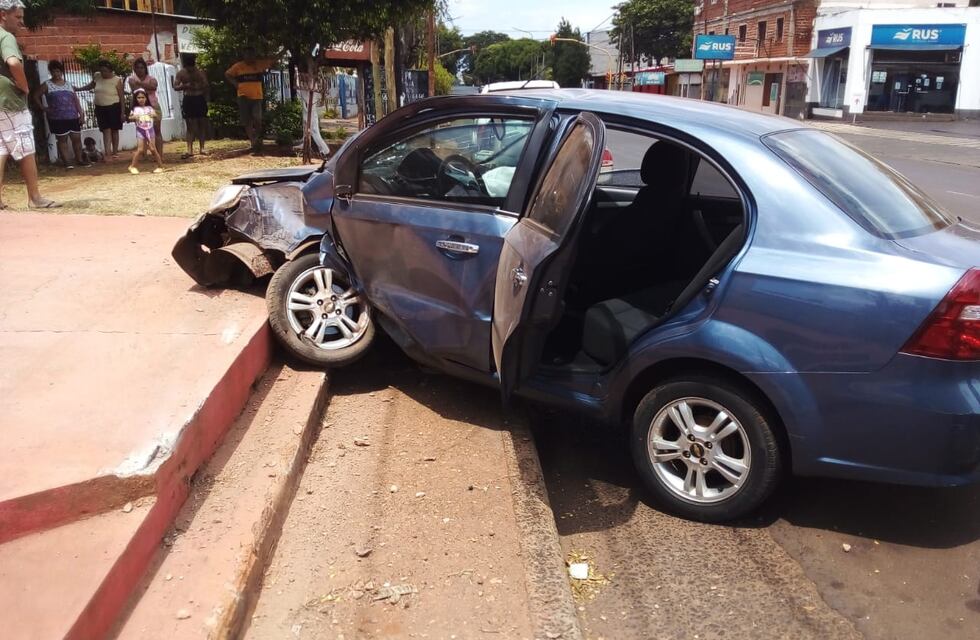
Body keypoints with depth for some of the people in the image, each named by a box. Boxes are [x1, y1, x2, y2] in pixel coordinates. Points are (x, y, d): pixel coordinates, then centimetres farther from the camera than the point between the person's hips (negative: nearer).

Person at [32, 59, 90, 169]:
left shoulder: (68, 85, 12)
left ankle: (79, 159, 14)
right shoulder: (47, 85, 2)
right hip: (58, 118, -3)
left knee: (77, 138, 4)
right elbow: (36, 96, 3)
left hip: (73, 117, 3)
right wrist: (43, 108, -4)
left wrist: (81, 114, 3)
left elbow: (76, 101, 10)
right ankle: (66, 161, 4)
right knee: (62, 139, 1)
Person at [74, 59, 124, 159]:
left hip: (114, 108, -3)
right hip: (100, 108, 3)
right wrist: (77, 89, 16)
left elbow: (121, 97, -8)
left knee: (114, 130, 7)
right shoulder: (96, 76, 2)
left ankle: (115, 151, 18)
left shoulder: (117, 80, -10)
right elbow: (90, 86, 24)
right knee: (106, 130, -4)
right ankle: (107, 152, -12)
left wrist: (123, 112, -10)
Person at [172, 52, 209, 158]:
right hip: (188, 100, -1)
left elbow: (206, 87, 5)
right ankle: (190, 150, -4)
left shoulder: (200, 72, 4)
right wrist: (185, 86, -14)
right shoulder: (181, 73, 4)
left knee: (202, 124, 4)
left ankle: (202, 148, 13)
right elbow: (175, 87, 1)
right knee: (190, 126, -3)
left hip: (200, 99, 1)